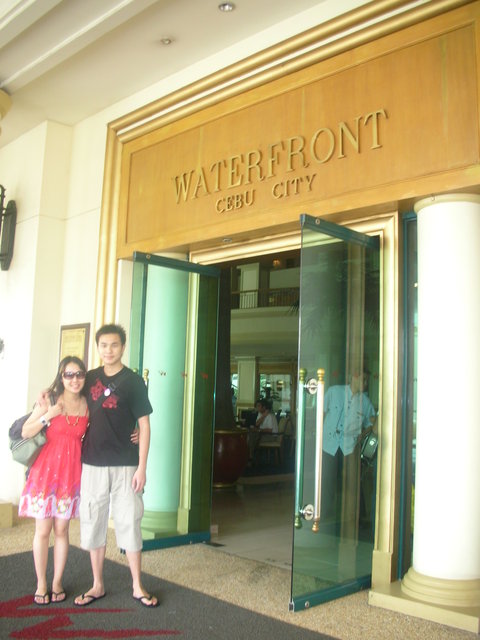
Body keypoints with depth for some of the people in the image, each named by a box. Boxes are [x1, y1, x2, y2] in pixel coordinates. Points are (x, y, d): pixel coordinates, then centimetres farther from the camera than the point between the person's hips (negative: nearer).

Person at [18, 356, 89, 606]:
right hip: (46, 470, -2)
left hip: (71, 472, 2)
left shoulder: (87, 404, 1)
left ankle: (57, 583, 23)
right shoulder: (49, 399, -7)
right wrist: (49, 415, -20)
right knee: (43, 530, 6)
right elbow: (25, 432, -6)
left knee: (61, 529, 10)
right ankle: (41, 585, 20)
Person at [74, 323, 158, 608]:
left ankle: (138, 587, 16)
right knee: (93, 524, 10)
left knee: (130, 524, 2)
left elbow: (144, 425, -5)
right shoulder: (90, 378, 6)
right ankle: (98, 586, 24)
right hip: (92, 464, 4)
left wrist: (142, 467, -10)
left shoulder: (133, 381, -4)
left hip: (125, 466, -3)